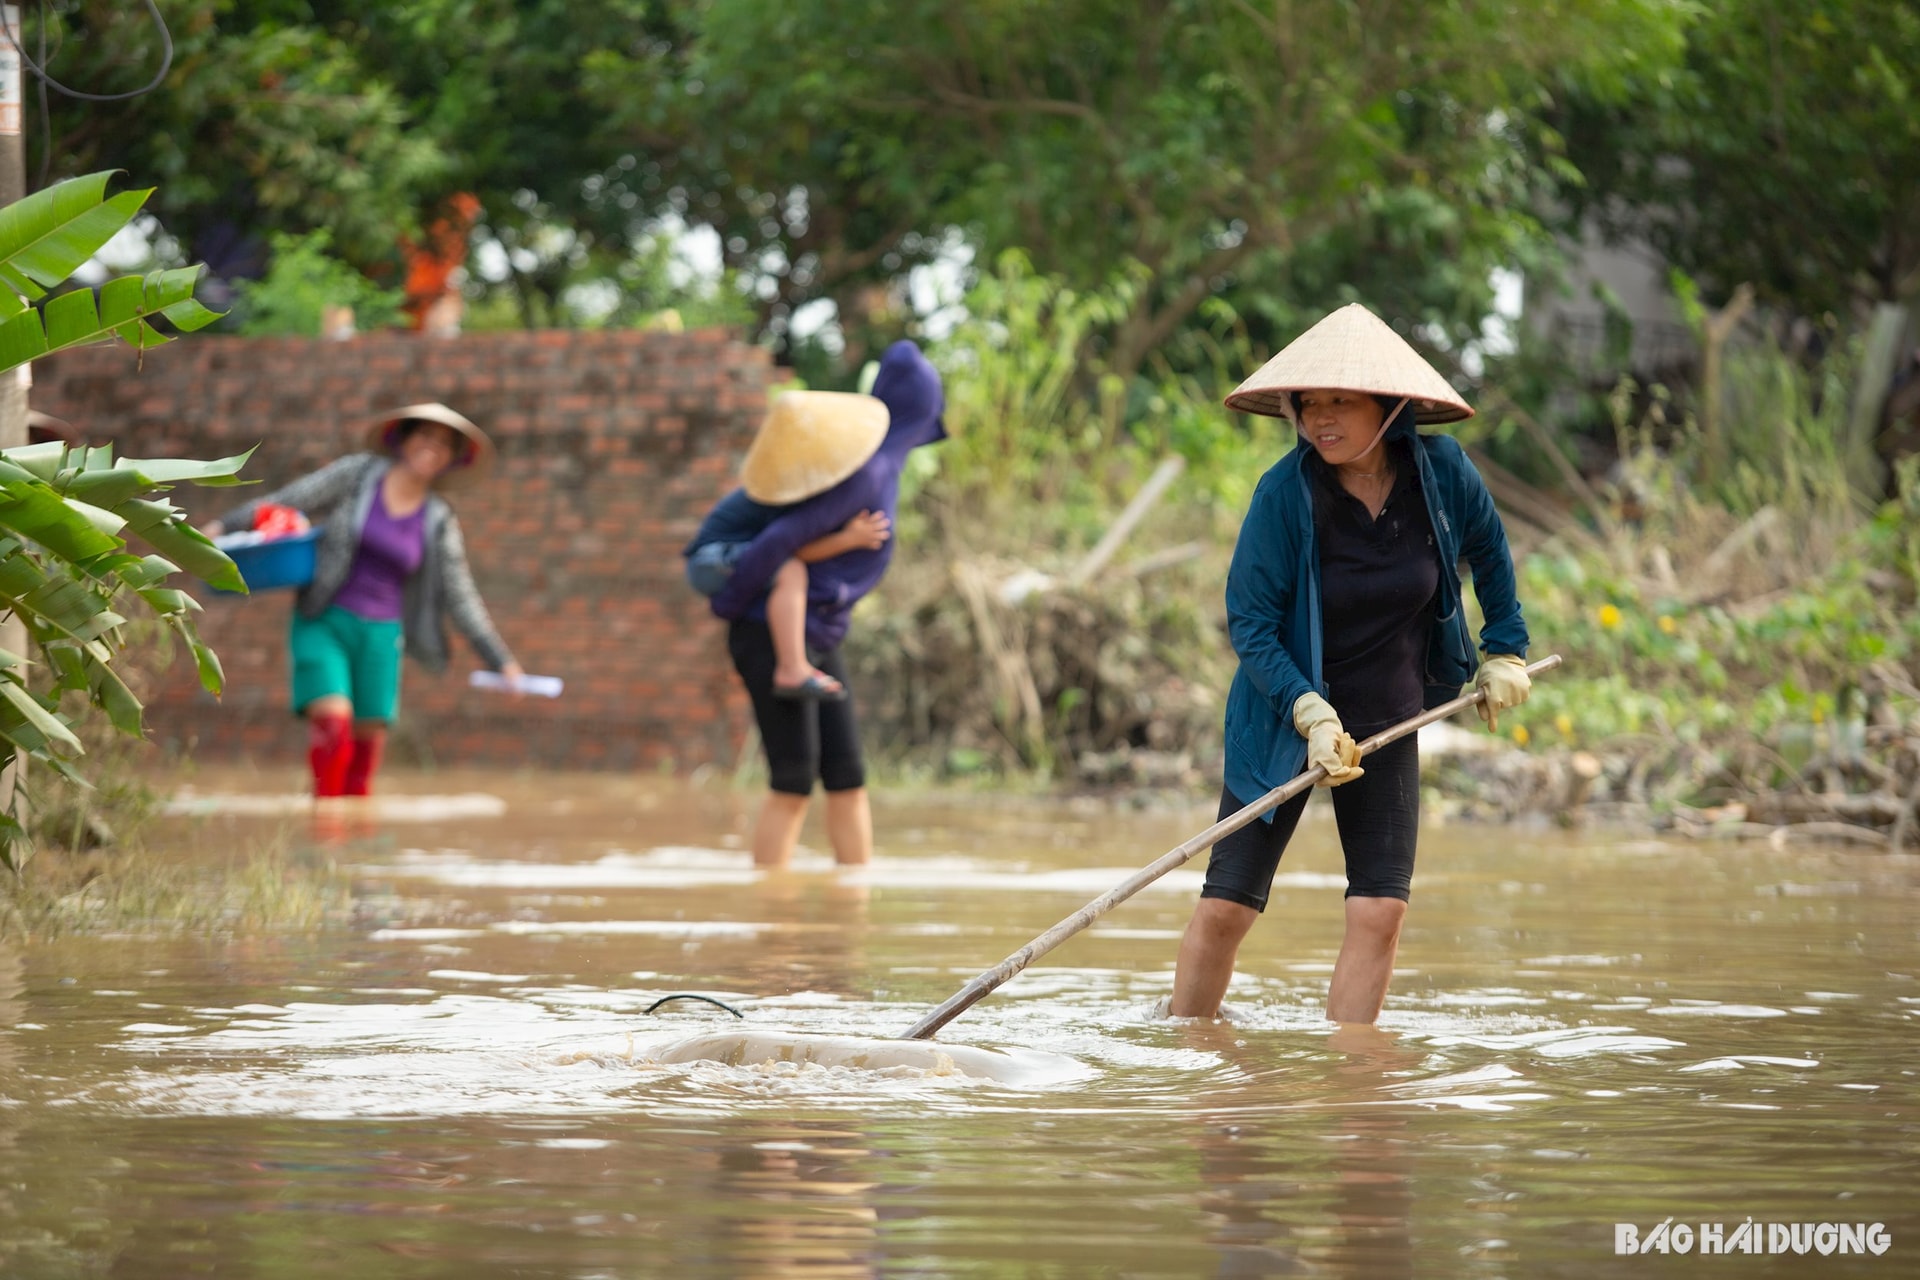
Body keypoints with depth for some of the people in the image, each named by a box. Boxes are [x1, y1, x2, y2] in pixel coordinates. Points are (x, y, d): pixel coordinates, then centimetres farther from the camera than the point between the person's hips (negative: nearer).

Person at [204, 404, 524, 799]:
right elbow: (286, 501, -3)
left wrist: (501, 662, 2)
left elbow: (461, 600, 7)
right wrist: (224, 525, -12)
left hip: (381, 635, 3)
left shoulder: (439, 522, 5)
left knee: (368, 741, 0)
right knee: (332, 720, -21)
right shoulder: (358, 474, 0)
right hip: (323, 622, -3)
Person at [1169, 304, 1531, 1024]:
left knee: (1379, 911, -7)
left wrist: (1505, 650, 15)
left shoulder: (1441, 473, -10)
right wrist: (1311, 713, -27)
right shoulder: (1285, 492, -19)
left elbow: (1488, 552, 12)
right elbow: (1249, 622, -16)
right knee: (1226, 906, -4)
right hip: (1283, 720, -2)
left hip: (1388, 721, 2)